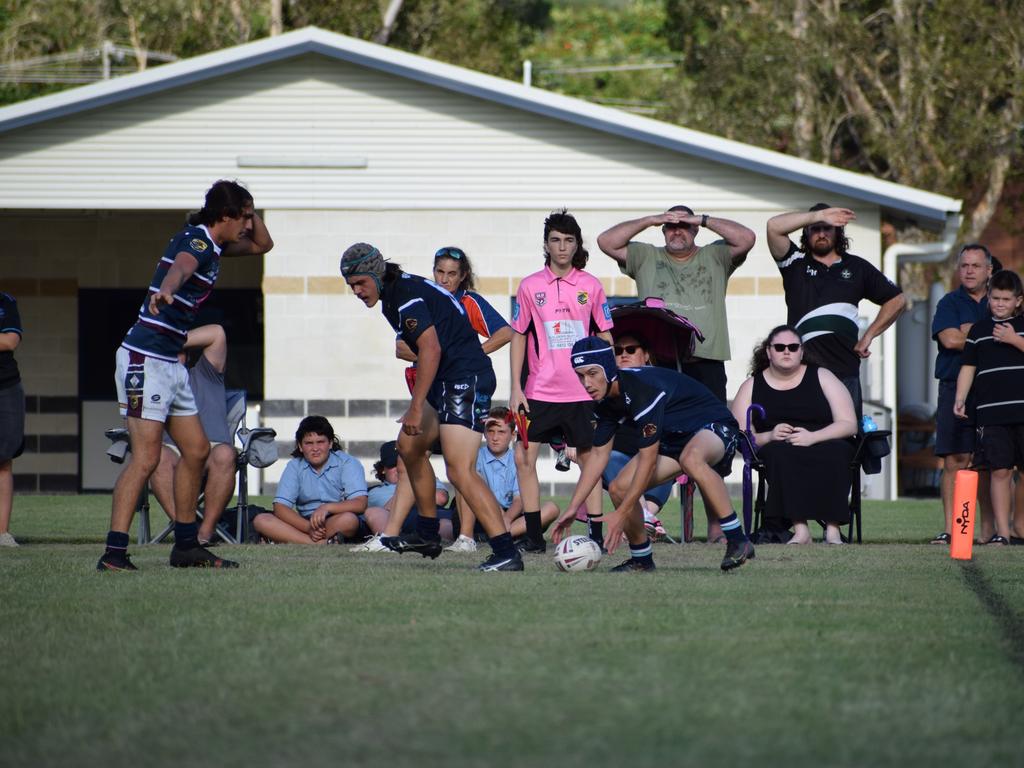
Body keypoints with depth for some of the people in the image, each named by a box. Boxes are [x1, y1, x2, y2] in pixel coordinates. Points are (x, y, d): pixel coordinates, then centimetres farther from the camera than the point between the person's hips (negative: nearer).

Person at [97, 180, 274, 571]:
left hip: (171, 363, 10)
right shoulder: (196, 241, -14)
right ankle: (114, 553, -18)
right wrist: (165, 291, -61)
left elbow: (262, 245, 30)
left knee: (197, 450, 14)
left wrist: (250, 212, 10)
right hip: (145, 359, -10)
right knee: (146, 457, -15)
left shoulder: (212, 245, 15)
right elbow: (180, 267, -38)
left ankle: (186, 545, 22)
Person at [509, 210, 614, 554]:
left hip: (583, 392, -1)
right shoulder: (530, 287, 2)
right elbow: (518, 337, 6)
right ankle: (534, 536, 2)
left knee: (590, 460, 3)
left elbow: (605, 337, 8)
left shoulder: (590, 286, 2)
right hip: (539, 392, 1)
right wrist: (516, 388, 0)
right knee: (524, 458, -5)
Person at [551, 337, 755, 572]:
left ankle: (738, 541, -36)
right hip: (674, 438, 9)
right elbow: (598, 456, 5)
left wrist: (622, 513, -28)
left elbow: (648, 460, -31)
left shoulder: (644, 388, -33)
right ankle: (641, 558, 15)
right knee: (620, 488, -7)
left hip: (713, 424, -9)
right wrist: (572, 508, 0)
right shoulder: (606, 402, -5)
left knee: (691, 459, -43)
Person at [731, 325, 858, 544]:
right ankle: (800, 529, -44)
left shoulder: (821, 377, 11)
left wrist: (812, 437, -15)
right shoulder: (752, 387, 13)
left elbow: (849, 425, 2)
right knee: (780, 452, -37)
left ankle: (832, 528, -39)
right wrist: (768, 437, -16)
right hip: (777, 452, 0)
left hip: (822, 444, 0)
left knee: (835, 451, -36)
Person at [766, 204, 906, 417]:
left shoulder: (857, 267, 16)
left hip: (845, 372, 2)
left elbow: (897, 300, 22)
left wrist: (868, 336, 13)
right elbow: (774, 226, -5)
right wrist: (818, 216, -8)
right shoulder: (796, 263, 11)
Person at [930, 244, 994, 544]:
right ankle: (950, 528, -6)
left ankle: (989, 528, 5)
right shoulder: (950, 303, 8)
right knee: (955, 460, -6)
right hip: (955, 388, -2)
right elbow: (949, 338, -9)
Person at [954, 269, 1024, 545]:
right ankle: (1001, 530, -4)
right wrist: (960, 398, 2)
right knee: (1000, 471, -4)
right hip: (992, 413, 0)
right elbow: (968, 366, 12)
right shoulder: (979, 329, 12)